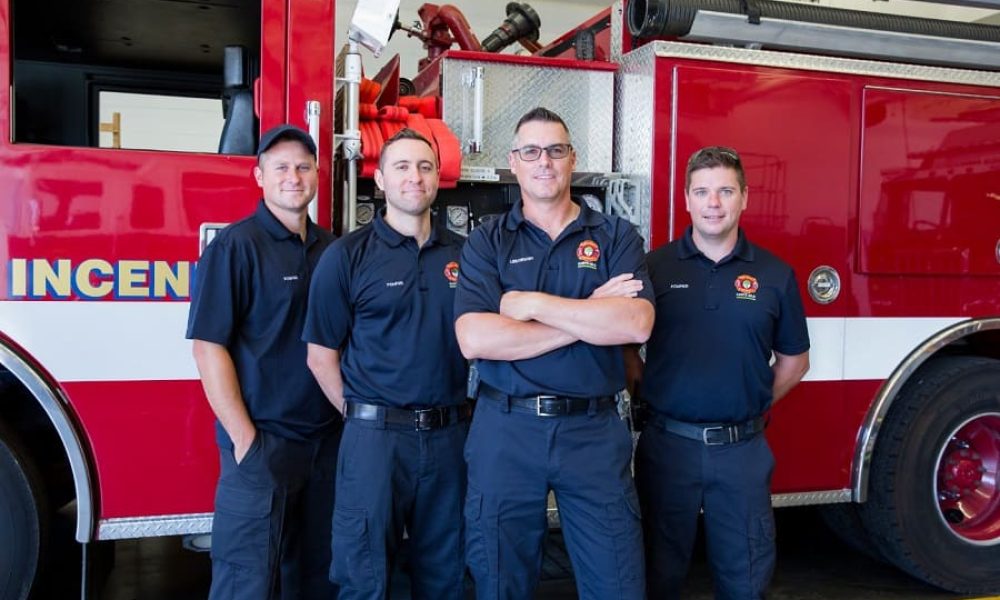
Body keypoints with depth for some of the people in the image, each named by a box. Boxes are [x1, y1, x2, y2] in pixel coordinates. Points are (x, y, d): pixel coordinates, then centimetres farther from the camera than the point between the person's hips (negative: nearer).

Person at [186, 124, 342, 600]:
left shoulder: (330, 248, 9)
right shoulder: (235, 245, -8)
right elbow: (208, 346, -13)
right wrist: (244, 437, -16)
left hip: (328, 437, 6)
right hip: (262, 440, -5)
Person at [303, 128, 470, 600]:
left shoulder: (463, 254, 6)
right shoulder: (347, 255, -4)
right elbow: (321, 355, -2)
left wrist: (466, 410, 5)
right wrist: (363, 417, -2)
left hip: (451, 435, 4)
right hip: (376, 436, -3)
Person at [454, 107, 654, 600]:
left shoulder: (616, 236, 4)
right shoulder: (487, 243, 3)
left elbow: (636, 324, -13)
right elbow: (474, 339, -13)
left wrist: (534, 304, -13)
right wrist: (590, 318, -13)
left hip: (594, 432, 0)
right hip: (505, 431, 0)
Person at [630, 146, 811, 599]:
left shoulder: (774, 274, 2)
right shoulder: (654, 267, -1)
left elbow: (794, 359, 12)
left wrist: (755, 405, 5)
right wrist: (650, 395, -3)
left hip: (743, 448, 1)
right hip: (667, 443, -1)